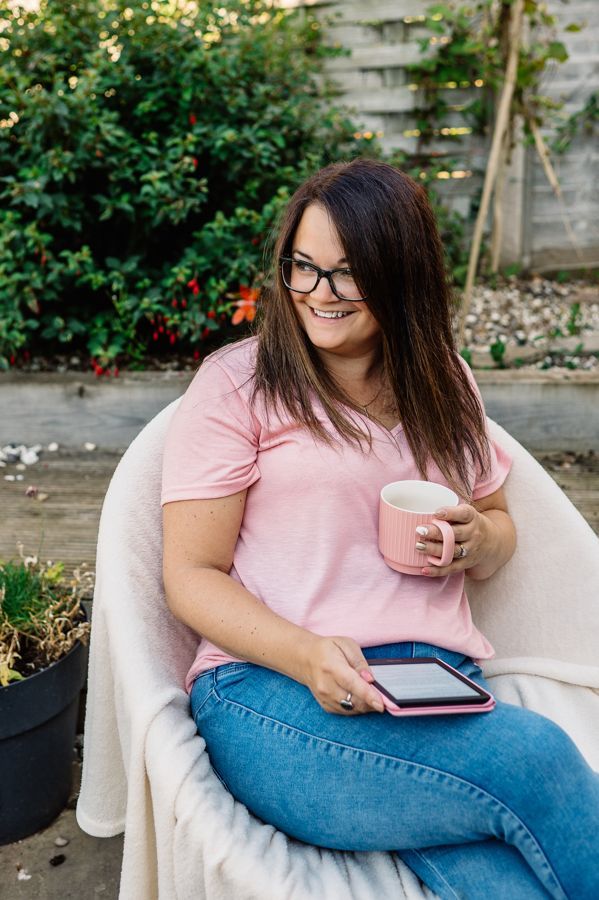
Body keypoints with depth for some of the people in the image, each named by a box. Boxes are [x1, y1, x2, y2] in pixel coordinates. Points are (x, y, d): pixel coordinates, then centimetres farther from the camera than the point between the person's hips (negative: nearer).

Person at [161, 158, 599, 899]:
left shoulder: (445, 384, 17)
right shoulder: (236, 383, 2)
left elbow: (499, 532, 25)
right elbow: (191, 576, -1)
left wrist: (478, 540, -1)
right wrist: (306, 655, -20)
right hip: (272, 687, -3)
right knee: (532, 754, -28)